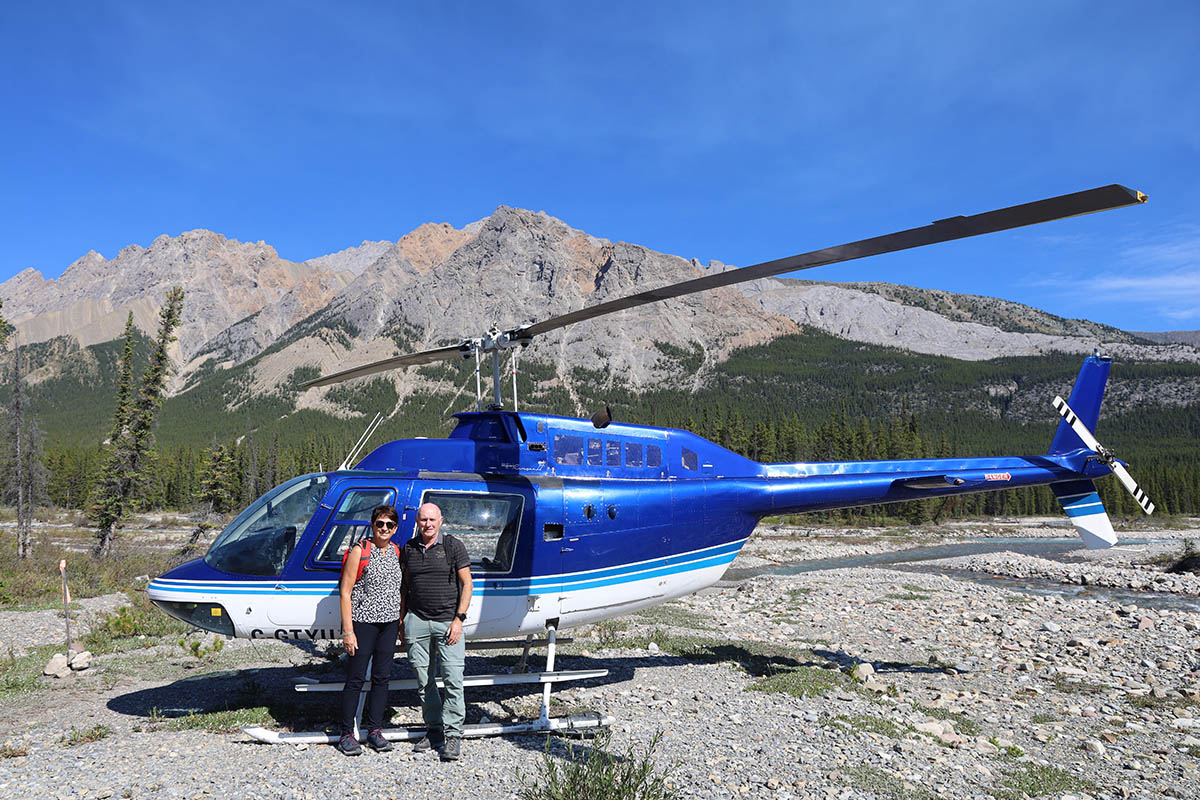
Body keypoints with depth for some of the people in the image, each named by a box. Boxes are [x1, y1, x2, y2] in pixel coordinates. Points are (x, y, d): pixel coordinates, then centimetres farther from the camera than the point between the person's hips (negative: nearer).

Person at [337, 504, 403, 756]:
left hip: (389, 623, 5)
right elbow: (345, 593, -9)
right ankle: (347, 735, 13)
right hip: (363, 622, -5)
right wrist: (347, 631, -13)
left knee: (382, 678, 10)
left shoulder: (396, 551, 8)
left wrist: (402, 622, 13)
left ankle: (375, 730, 21)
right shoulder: (360, 551, -8)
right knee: (355, 679, 1)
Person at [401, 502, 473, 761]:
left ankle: (453, 735, 1)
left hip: (448, 620, -3)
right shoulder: (409, 548, 9)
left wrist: (458, 619, -9)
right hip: (417, 620, 3)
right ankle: (434, 730, 21)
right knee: (424, 680, 8)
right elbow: (405, 585, 17)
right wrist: (402, 619, 13)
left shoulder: (453, 546, -2)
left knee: (452, 679, -7)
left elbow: (466, 584, -2)